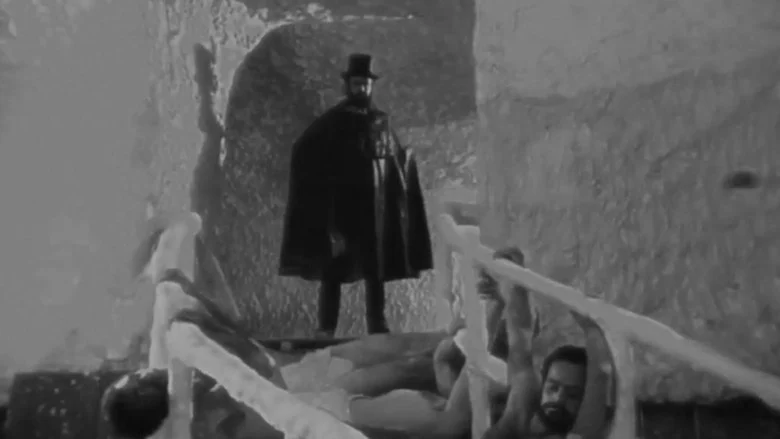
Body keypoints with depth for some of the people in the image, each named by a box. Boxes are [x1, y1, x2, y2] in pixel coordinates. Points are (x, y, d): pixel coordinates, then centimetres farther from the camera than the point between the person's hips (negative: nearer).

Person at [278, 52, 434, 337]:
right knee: (333, 269, 0)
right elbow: (302, 153, -1)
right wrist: (323, 181, -9)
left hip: (375, 208, 3)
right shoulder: (331, 122, 0)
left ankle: (377, 325, 16)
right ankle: (327, 329, 5)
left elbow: (397, 158, 20)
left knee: (376, 269, 7)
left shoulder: (382, 121, 10)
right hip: (340, 206, -3)